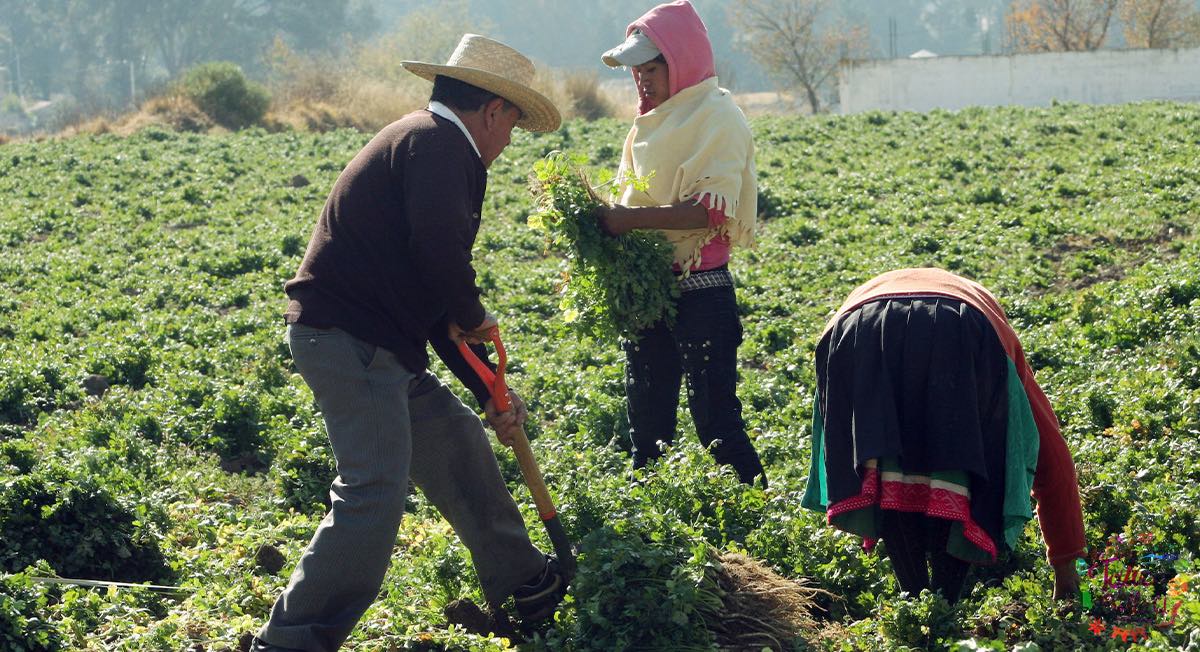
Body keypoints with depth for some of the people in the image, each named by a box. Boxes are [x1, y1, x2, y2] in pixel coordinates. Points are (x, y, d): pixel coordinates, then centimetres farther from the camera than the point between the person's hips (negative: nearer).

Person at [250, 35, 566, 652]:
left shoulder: (424, 143, 23)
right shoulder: (437, 141, -9)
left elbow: (431, 300, 26)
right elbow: (441, 248, -27)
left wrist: (489, 393, 24)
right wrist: (473, 316, -7)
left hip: (376, 345, 11)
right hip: (348, 339, -11)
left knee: (459, 445, 19)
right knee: (374, 491, -15)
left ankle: (526, 587, 34)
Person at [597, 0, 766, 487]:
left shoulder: (715, 115, -9)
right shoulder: (651, 122, 15)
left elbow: (715, 209, -21)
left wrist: (631, 219, -25)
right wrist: (603, 218, -2)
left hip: (700, 292, -8)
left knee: (715, 419, -7)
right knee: (647, 420, 14)